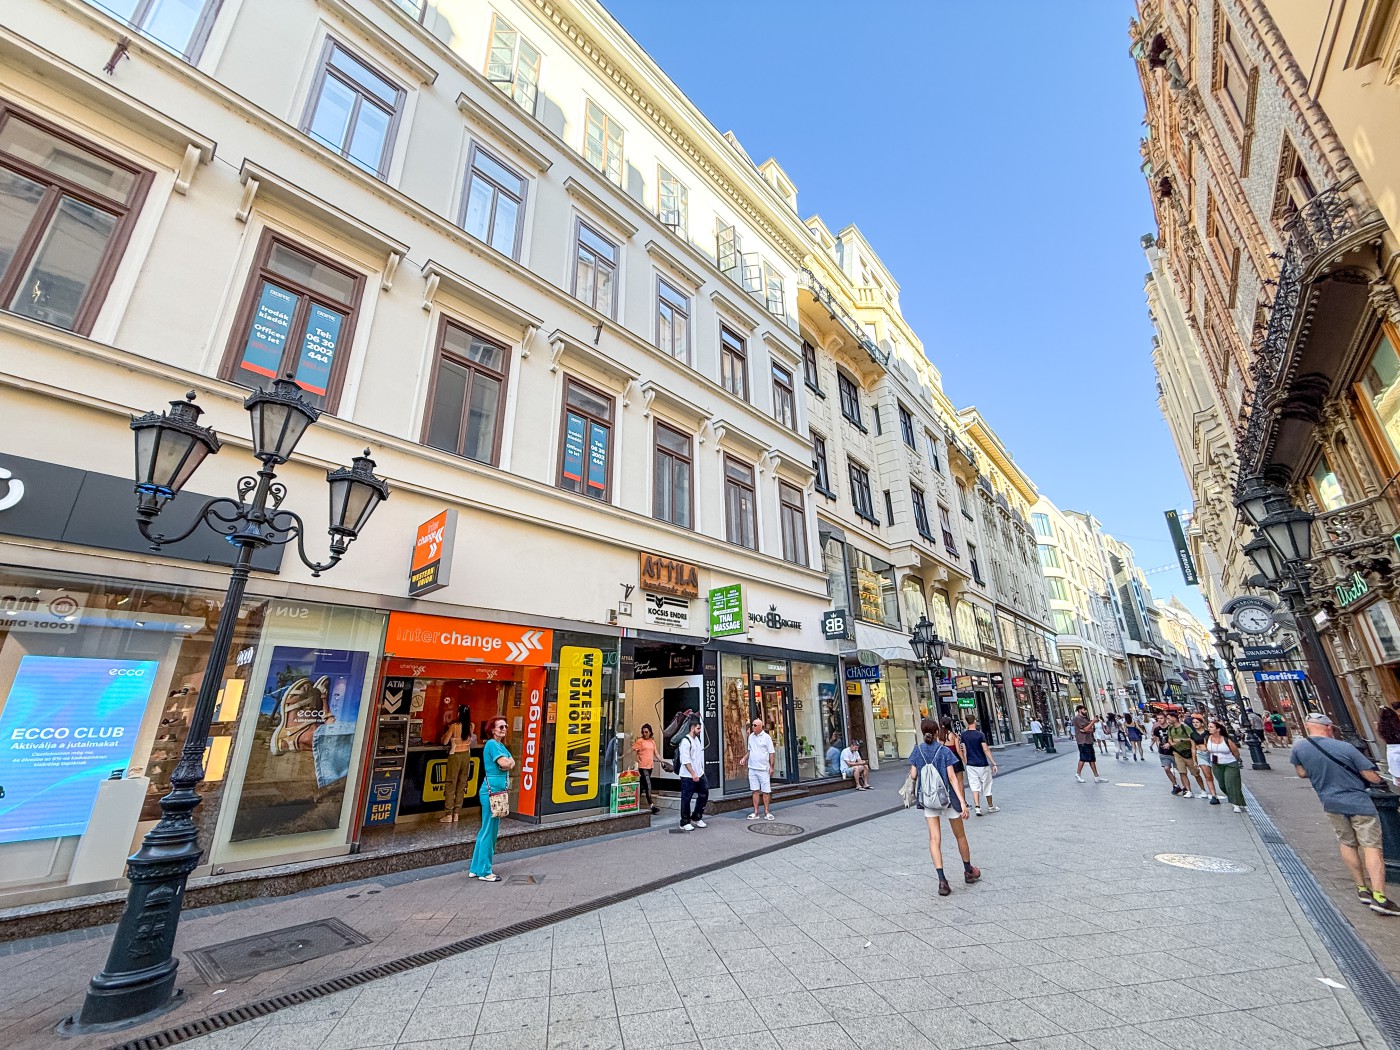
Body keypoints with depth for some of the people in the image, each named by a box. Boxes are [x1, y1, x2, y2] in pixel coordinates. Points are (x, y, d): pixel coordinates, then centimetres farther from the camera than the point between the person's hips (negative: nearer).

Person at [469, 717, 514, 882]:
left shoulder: (501, 745, 15)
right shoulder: (492, 744, -13)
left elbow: (512, 763, 9)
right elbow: (504, 763, -21)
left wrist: (507, 762, -11)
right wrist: (508, 761, -1)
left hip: (497, 791, 9)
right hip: (491, 791, -9)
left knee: (487, 830, 16)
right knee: (489, 830, -1)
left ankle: (476, 869, 25)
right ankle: (484, 872, 8)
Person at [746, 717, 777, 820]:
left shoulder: (766, 737, -7)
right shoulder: (751, 736, 9)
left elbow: (772, 753, -6)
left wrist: (771, 767, -9)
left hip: (763, 769, -4)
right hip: (752, 768, 4)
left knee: (766, 791, 2)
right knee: (755, 791, 7)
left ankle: (766, 812, 12)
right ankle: (755, 813, 12)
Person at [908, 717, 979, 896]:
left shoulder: (918, 750, -2)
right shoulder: (944, 750, -10)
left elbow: (913, 775, -1)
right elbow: (952, 777, -16)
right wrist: (962, 802, -16)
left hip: (927, 799, 2)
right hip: (947, 797, -1)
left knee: (934, 839, 3)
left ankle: (942, 881, -5)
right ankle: (968, 871, 37)